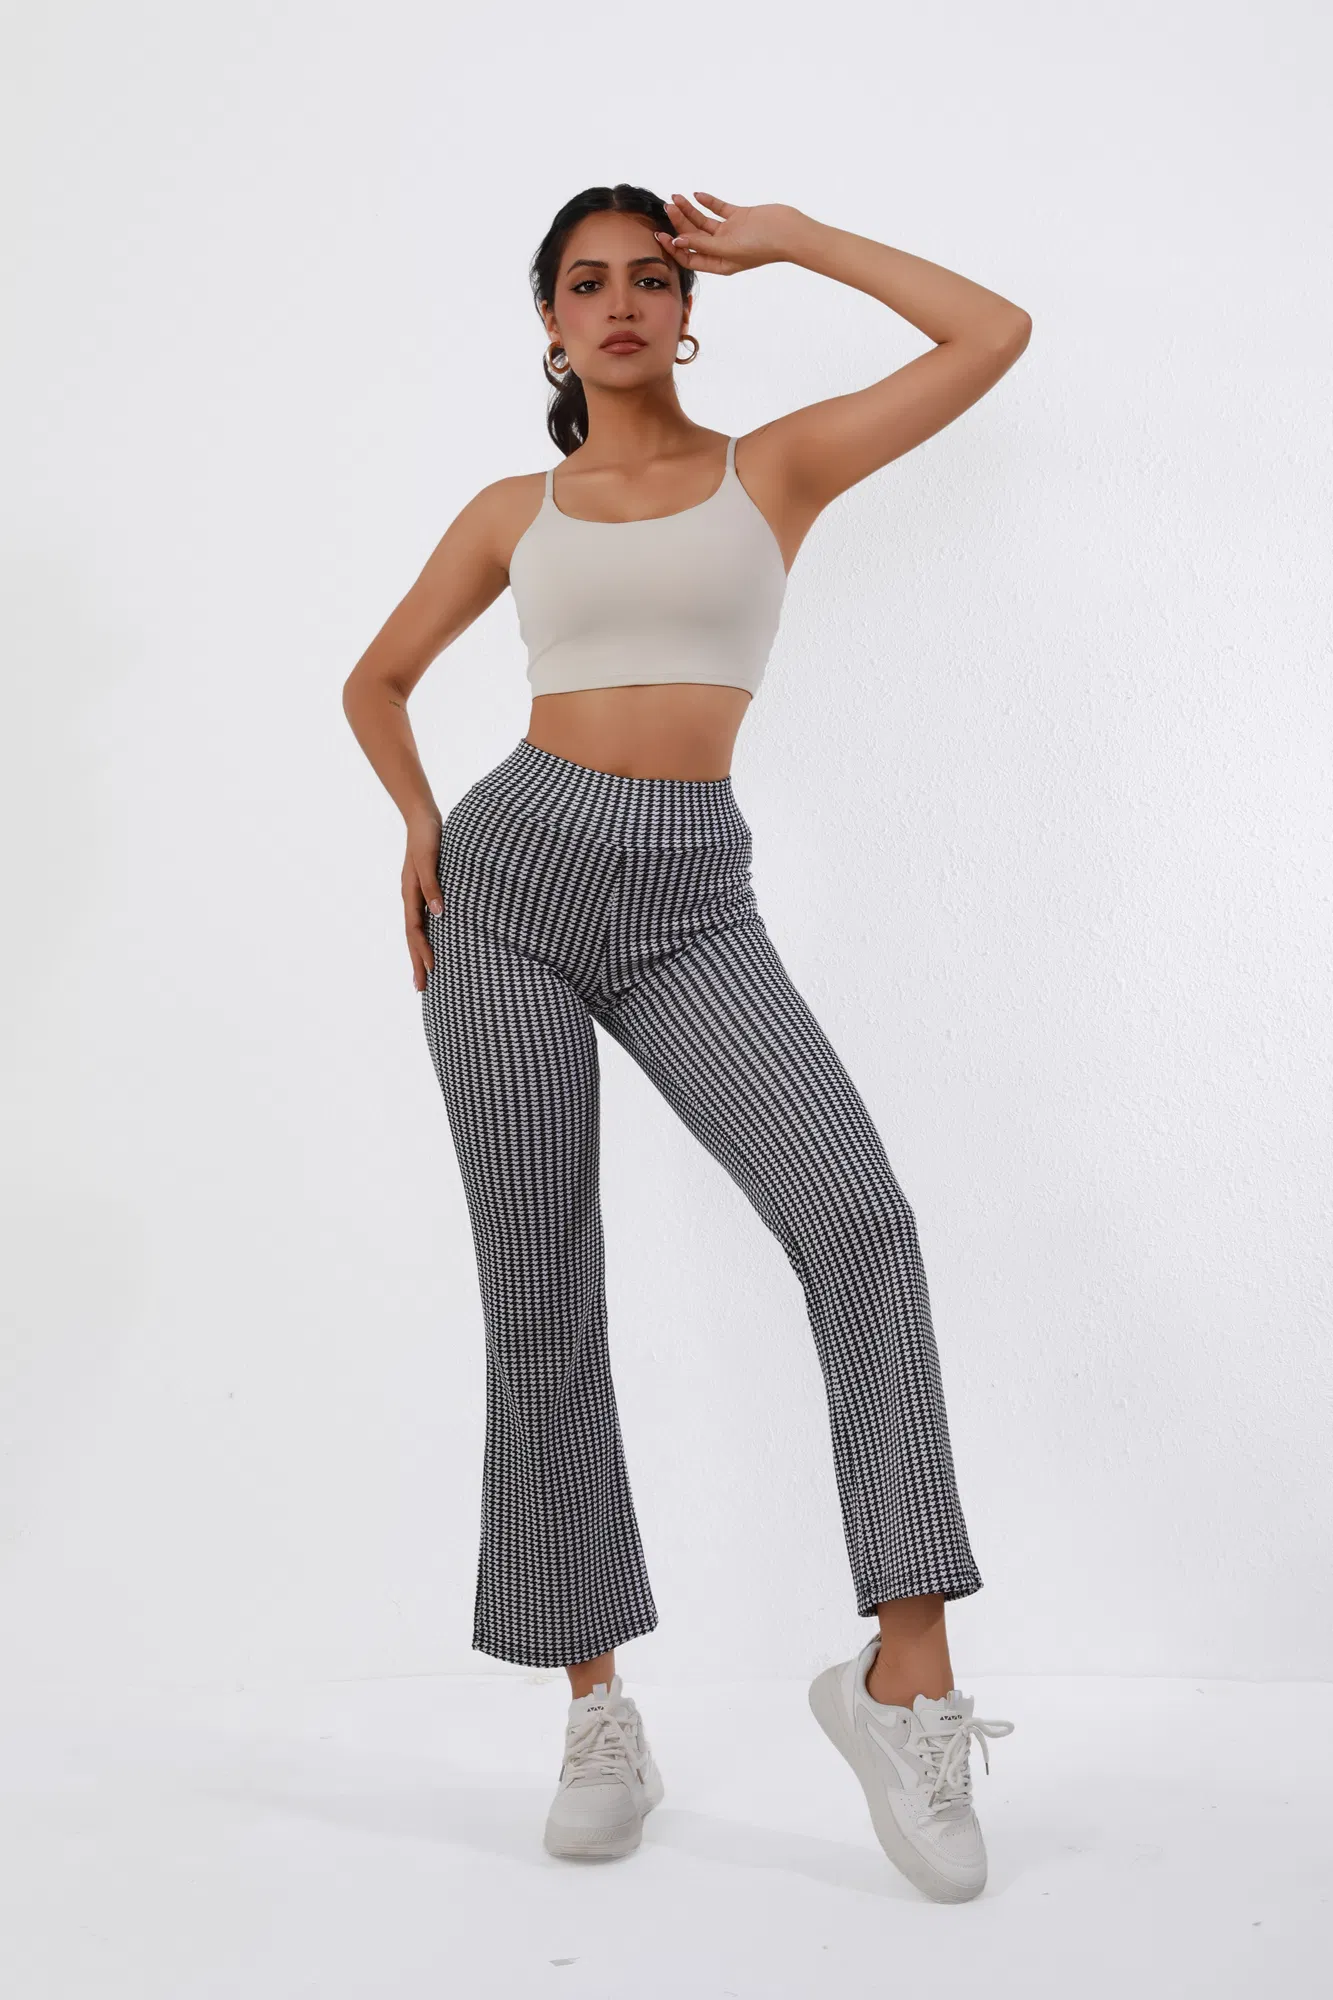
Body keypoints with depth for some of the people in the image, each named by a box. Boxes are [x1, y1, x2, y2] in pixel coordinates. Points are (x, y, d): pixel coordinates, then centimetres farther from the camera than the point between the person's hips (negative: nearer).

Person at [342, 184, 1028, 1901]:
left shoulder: (774, 466, 10)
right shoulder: (515, 513, 13)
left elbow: (994, 333, 4)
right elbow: (376, 680, 24)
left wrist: (791, 240, 10)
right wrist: (419, 819, 6)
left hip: (692, 904, -1)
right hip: (514, 877, 2)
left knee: (856, 1214, -24)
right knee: (539, 1293, -2)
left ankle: (904, 1670, -18)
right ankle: (596, 1706, 9)